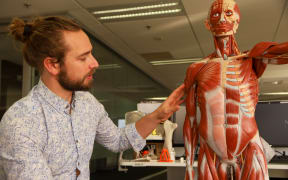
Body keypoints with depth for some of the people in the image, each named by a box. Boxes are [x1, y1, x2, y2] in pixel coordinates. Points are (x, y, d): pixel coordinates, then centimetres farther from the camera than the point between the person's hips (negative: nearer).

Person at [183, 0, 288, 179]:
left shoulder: (253, 59, 4)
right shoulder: (197, 69, 6)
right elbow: (190, 121, 6)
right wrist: (189, 165, 5)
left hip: (249, 157, -1)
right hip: (211, 160, 1)